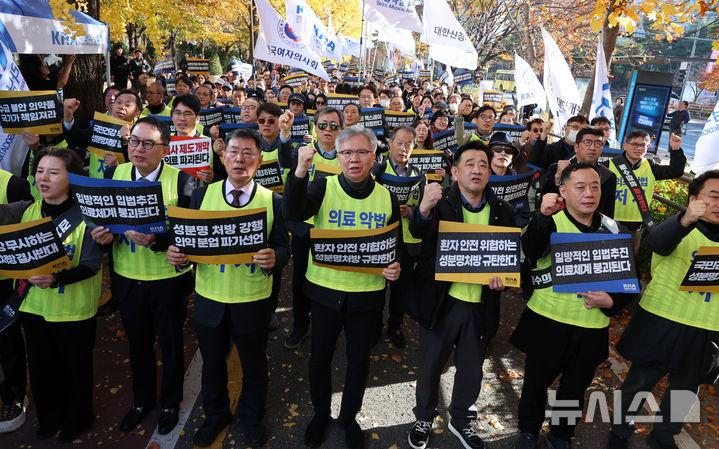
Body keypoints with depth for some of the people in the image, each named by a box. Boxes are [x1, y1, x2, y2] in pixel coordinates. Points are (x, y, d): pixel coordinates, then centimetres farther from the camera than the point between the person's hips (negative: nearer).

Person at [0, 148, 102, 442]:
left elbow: (91, 266, -19)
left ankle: (78, 416, 39)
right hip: (34, 306, 4)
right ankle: (49, 415, 44)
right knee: (41, 367, 20)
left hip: (74, 310, -4)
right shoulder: (26, 210, 0)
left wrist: (56, 278, -34)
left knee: (75, 367, 14)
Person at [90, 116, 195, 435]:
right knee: (138, 344, 21)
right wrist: (103, 234, -16)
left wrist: (156, 239, -30)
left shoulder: (181, 180, -13)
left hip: (168, 280, -3)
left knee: (170, 344, 15)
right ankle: (142, 400, 44)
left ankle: (170, 403, 39)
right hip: (127, 279, 3)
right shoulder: (114, 174, -1)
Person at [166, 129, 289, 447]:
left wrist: (273, 259, -29)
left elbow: (283, 248, -7)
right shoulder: (202, 195, 0)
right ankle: (215, 415, 46)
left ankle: (252, 418, 43)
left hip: (253, 301, -2)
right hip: (209, 299, 2)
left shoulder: (273, 201, -6)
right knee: (212, 363, 21)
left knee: (253, 364, 17)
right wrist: (178, 253, -21)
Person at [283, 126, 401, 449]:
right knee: (320, 357, 16)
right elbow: (293, 214, -25)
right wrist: (300, 171, -38)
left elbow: (397, 246, 7)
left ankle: (349, 416, 41)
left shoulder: (387, 198, -1)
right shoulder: (324, 187, -7)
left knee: (359, 361, 16)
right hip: (325, 290, -1)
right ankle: (320, 413, 42)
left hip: (367, 293, 1)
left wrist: (396, 268, -14)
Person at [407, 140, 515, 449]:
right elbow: (418, 231, -30)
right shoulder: (441, 202, -10)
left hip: (480, 306, 3)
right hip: (441, 302, -3)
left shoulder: (503, 212, 0)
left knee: (471, 369, 20)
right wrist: (425, 208, -51)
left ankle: (461, 420, 45)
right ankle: (424, 419, 40)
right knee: (430, 365, 15)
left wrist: (503, 278, -12)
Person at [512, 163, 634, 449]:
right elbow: (529, 252, -33)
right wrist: (543, 216, -48)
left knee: (575, 387, 20)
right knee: (536, 381, 14)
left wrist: (611, 301, -11)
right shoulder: (549, 221, -12)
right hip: (547, 322, -3)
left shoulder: (611, 229, 0)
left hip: (591, 327, 3)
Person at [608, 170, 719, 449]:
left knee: (685, 390, 19)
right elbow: (656, 242, -32)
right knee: (640, 382, 6)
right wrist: (685, 220, -50)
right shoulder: (679, 228, -8)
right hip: (663, 324, -5)